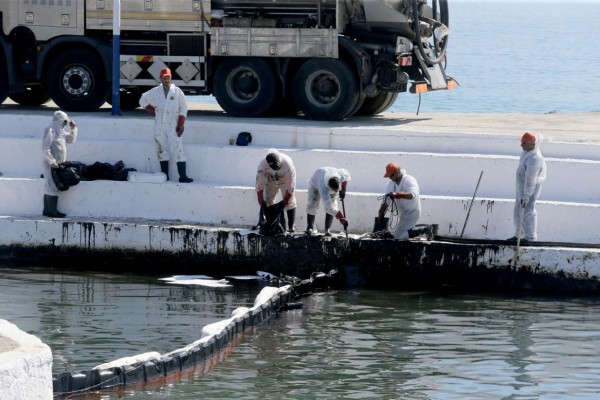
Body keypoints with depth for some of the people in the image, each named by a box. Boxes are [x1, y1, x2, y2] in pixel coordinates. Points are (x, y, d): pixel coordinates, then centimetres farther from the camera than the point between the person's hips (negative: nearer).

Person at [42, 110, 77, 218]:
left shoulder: (60, 131, 15)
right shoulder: (50, 130, -14)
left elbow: (71, 140, 26)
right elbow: (45, 148, -20)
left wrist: (73, 129, 11)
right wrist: (52, 162, -22)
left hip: (57, 164, 10)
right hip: (50, 164, -10)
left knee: (49, 187, 12)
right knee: (52, 186, -8)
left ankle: (47, 210, 17)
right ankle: (53, 211, -7)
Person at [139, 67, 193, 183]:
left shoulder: (177, 92, 1)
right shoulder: (155, 92, 7)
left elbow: (183, 109, 1)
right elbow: (143, 100, 20)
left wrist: (181, 124, -6)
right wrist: (152, 111, 10)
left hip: (173, 126, -3)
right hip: (159, 127, 3)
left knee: (178, 150, -11)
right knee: (162, 151, 6)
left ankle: (183, 176, -13)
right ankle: (164, 175, 12)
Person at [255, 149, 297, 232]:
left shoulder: (287, 164, -40)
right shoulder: (263, 165, -35)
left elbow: (290, 187, -31)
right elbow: (259, 185, -25)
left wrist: (284, 202, -27)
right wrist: (261, 202, -24)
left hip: (285, 182, -2)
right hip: (270, 183, 2)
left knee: (290, 202, -8)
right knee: (267, 201, -2)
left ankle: (291, 226, -2)